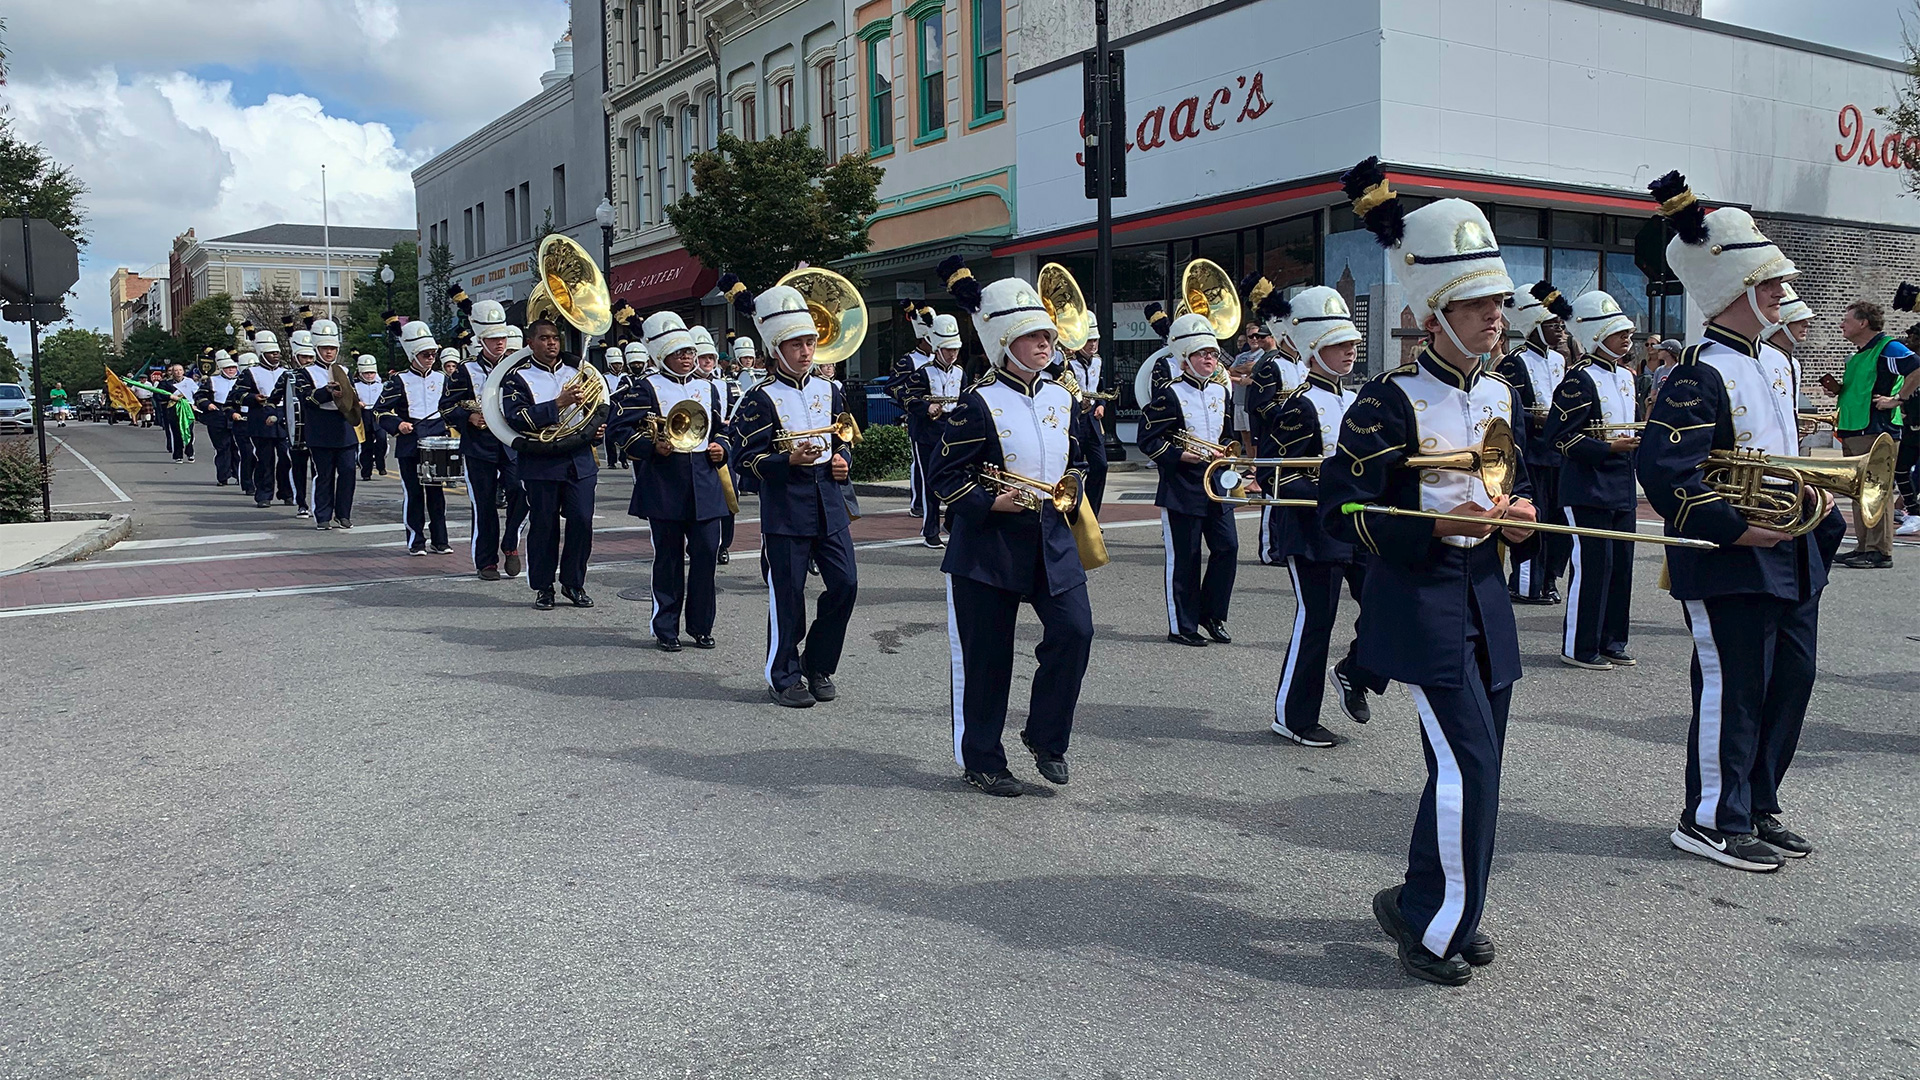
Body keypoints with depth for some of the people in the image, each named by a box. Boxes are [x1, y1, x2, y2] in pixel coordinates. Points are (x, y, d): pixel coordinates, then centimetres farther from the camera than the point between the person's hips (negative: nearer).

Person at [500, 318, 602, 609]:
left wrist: (598, 430, 3)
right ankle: (543, 587, 13)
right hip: (541, 463, -3)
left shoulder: (577, 375, 16)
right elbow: (517, 419, -13)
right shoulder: (518, 379, 2)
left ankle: (574, 583, 13)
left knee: (582, 522, -3)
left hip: (580, 462, 3)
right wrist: (558, 404, -19)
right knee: (543, 526, 2)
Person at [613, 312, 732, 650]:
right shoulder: (646, 389, 1)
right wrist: (651, 446, -17)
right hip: (664, 486, -4)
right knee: (668, 558, 2)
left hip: (705, 483, 4)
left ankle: (700, 625, 14)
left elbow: (721, 430, 26)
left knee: (706, 553, 1)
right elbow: (617, 429, -4)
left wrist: (720, 449, 5)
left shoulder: (708, 389, 15)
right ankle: (665, 629, 12)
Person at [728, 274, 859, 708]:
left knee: (845, 584, 2)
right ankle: (784, 677, 16)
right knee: (787, 596, 1)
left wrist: (841, 461, 1)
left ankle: (818, 665, 20)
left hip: (829, 502, 5)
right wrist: (790, 460, -25)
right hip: (785, 509, -5)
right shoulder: (761, 400, -6)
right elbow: (749, 461, -10)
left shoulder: (828, 390, 11)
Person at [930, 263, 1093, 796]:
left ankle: (1046, 737, 12)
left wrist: (1071, 487, 0)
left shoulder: (1062, 399, 9)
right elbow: (945, 479, -9)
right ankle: (981, 761, 19)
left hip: (1052, 539, 5)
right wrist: (993, 502, -21)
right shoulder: (978, 402, -9)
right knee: (987, 656, 3)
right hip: (988, 547, -5)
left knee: (1074, 631, -9)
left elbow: (1078, 461, 21)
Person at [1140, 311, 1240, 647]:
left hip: (1216, 484, 6)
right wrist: (1180, 456, -20)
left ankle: (1211, 614, 18)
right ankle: (1182, 626, 11)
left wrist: (1224, 453, 1)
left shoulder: (1221, 391, 12)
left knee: (1227, 547, 1)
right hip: (1181, 488, -6)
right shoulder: (1169, 394, -8)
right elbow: (1148, 440, -9)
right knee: (1184, 558, 1)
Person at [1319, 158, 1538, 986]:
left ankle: (1445, 909, 27)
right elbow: (1341, 512, -14)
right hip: (1418, 600, -8)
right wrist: (1440, 525, -24)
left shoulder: (1500, 396, 10)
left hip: (1484, 597, 8)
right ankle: (1430, 918, 6)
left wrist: (1516, 515, -1)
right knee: (1468, 761, -11)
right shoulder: (1390, 402, -13)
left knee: (1475, 761, 11)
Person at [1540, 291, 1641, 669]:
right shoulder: (1580, 379, -13)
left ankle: (1611, 641, 21)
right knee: (1593, 564, -7)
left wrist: (1637, 442, 9)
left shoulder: (1625, 376, 15)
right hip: (1588, 489, -9)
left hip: (1621, 488, 9)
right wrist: (1608, 448, -21)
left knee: (1621, 564, 11)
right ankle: (1579, 647, 3)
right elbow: (1558, 436, -18)